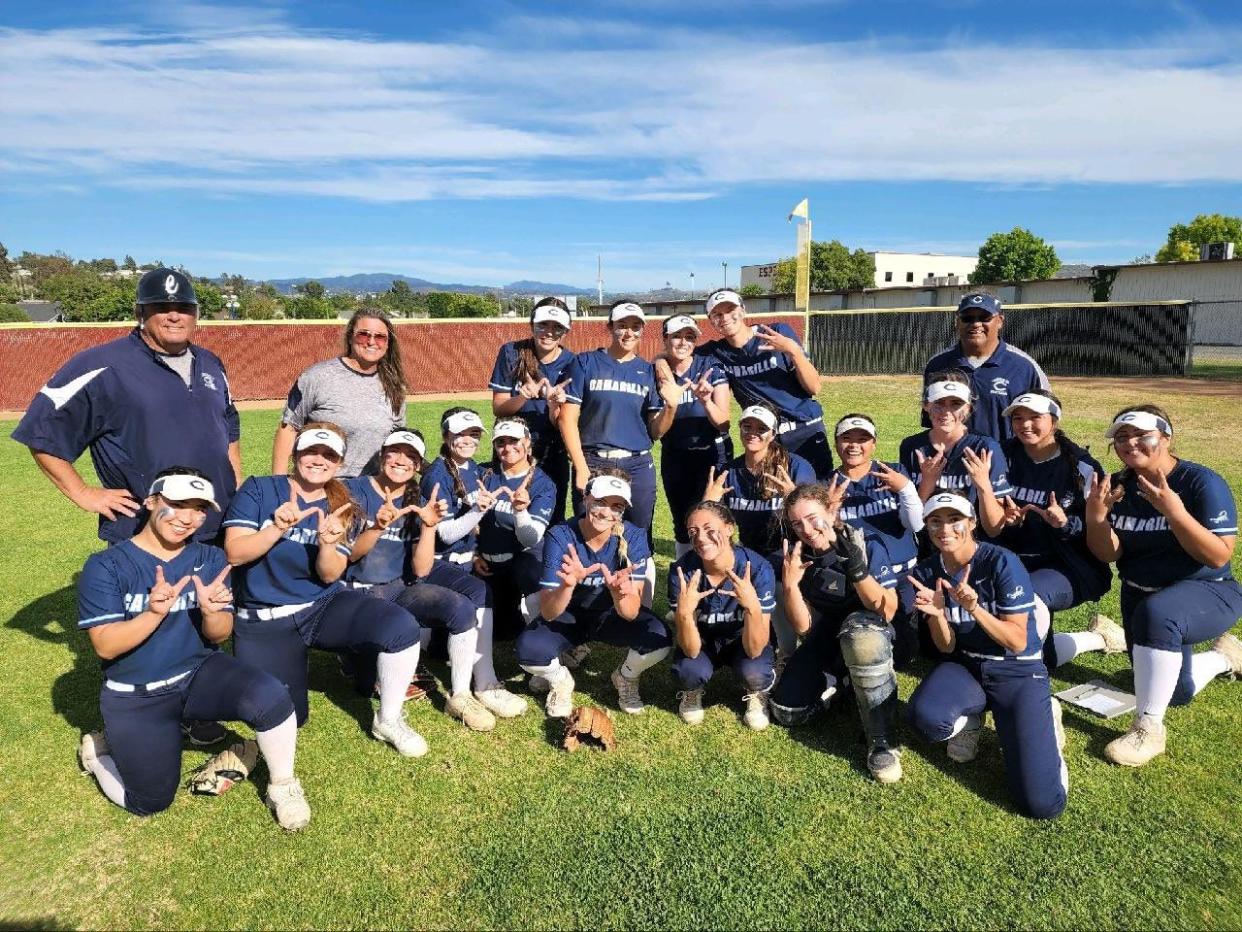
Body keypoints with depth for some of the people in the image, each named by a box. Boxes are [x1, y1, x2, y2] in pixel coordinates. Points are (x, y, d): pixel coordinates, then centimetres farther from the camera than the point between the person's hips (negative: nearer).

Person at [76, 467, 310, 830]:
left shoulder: (210, 559, -2)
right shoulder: (105, 566, -11)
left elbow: (219, 635, -3)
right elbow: (106, 646, -15)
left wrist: (212, 612, -27)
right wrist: (154, 614, -34)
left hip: (200, 674, 2)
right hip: (134, 697, -1)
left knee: (271, 696, -28)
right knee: (151, 803, -2)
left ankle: (282, 787, -5)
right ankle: (101, 749, 29)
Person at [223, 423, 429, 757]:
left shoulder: (341, 508, 2)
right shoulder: (258, 489, -4)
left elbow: (330, 575, -7)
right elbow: (234, 553, -13)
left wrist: (327, 544, -28)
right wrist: (278, 528, -29)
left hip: (325, 607, 2)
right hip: (265, 620, -1)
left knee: (403, 627, -24)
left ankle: (388, 720, -4)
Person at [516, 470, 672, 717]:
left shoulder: (633, 537, -22)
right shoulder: (560, 536, -24)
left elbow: (631, 613, -29)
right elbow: (548, 613, -27)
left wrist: (619, 592, -52)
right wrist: (567, 585, -49)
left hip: (612, 615, 1)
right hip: (568, 615, 0)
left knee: (659, 638, -29)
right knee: (528, 648, -30)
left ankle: (625, 678, 6)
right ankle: (560, 680, 6)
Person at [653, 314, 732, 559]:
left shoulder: (710, 368, -11)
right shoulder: (657, 373, -4)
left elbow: (723, 423, -14)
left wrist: (706, 400, -34)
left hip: (713, 453, -3)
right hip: (674, 457, 3)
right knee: (681, 523, 11)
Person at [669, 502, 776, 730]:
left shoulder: (758, 568, -29)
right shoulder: (682, 570, -27)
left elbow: (754, 649, -30)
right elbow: (691, 650, -27)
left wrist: (752, 606, -49)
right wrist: (683, 612, -47)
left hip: (742, 639, -1)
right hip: (702, 640, 1)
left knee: (754, 671, -31)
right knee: (690, 670, -30)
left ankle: (756, 695, 6)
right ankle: (692, 691, 8)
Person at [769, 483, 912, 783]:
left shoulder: (868, 544, -19)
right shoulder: (797, 556, -8)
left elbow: (887, 612, -23)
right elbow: (804, 626, -9)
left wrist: (857, 568, -38)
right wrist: (789, 584, -27)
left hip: (876, 637, -4)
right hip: (828, 640, 4)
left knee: (858, 626, -41)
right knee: (786, 712, -11)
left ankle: (883, 740, -28)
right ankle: (836, 681, 20)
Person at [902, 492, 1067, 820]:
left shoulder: (1002, 562, -16)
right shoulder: (926, 572, -4)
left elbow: (1018, 643, -15)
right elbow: (946, 648, -2)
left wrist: (974, 608, -31)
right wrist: (937, 614, -24)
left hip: (1018, 672, -3)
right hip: (964, 667, 3)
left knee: (1042, 804, -17)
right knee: (926, 717, -34)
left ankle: (1042, 717, 12)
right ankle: (972, 715, 3)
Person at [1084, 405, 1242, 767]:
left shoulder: (1202, 482, -18)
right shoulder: (1119, 485, -4)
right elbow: (1108, 553, -9)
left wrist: (1173, 511, -38)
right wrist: (1096, 515, -29)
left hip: (1207, 593, -6)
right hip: (1140, 594, 6)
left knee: (1156, 612, -41)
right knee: (1175, 692, 11)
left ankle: (1149, 729, -29)